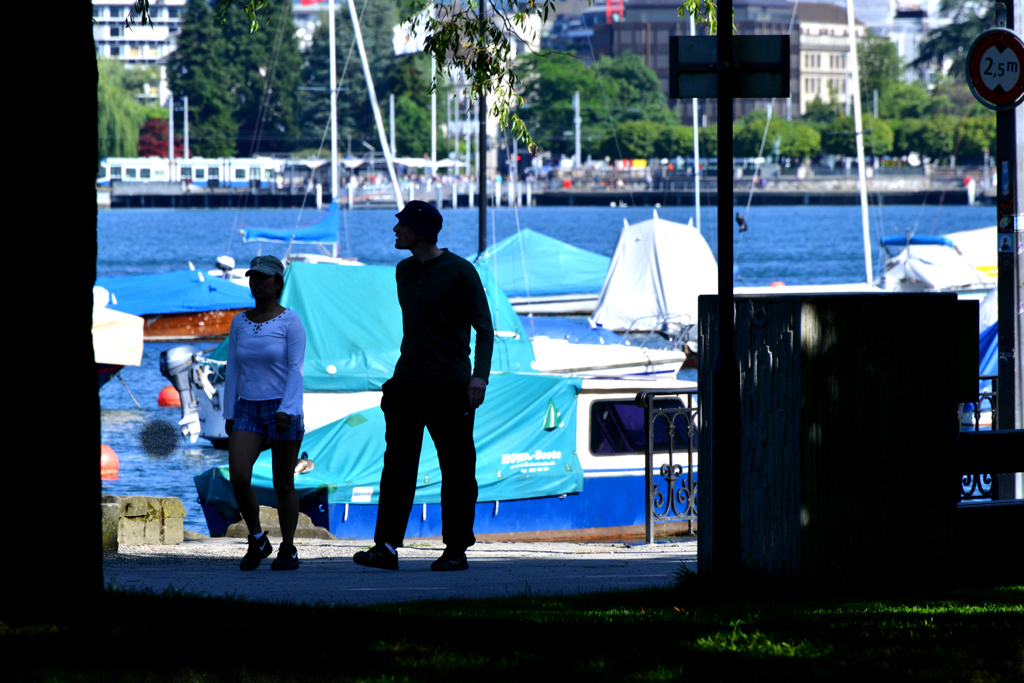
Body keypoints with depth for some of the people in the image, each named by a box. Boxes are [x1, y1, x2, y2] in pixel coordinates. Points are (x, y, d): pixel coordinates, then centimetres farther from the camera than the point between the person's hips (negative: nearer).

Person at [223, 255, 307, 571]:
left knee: (283, 483, 1)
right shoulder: (240, 322, 10)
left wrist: (287, 409, -20)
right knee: (238, 477, -13)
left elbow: (295, 369, -10)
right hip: (248, 411, 4)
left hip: (283, 409, -4)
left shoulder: (290, 321, -4)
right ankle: (257, 540, 4)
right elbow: (232, 370, 12)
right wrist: (229, 414, 8)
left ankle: (288, 549, 13)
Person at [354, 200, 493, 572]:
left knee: (456, 469, 0)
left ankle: (457, 548, 7)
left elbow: (483, 327, -8)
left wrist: (480, 374, -20)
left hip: (450, 386, -5)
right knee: (397, 464, -3)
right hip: (407, 383, 5)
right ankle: (387, 545, -7)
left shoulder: (460, 272, -7)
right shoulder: (404, 271, 12)